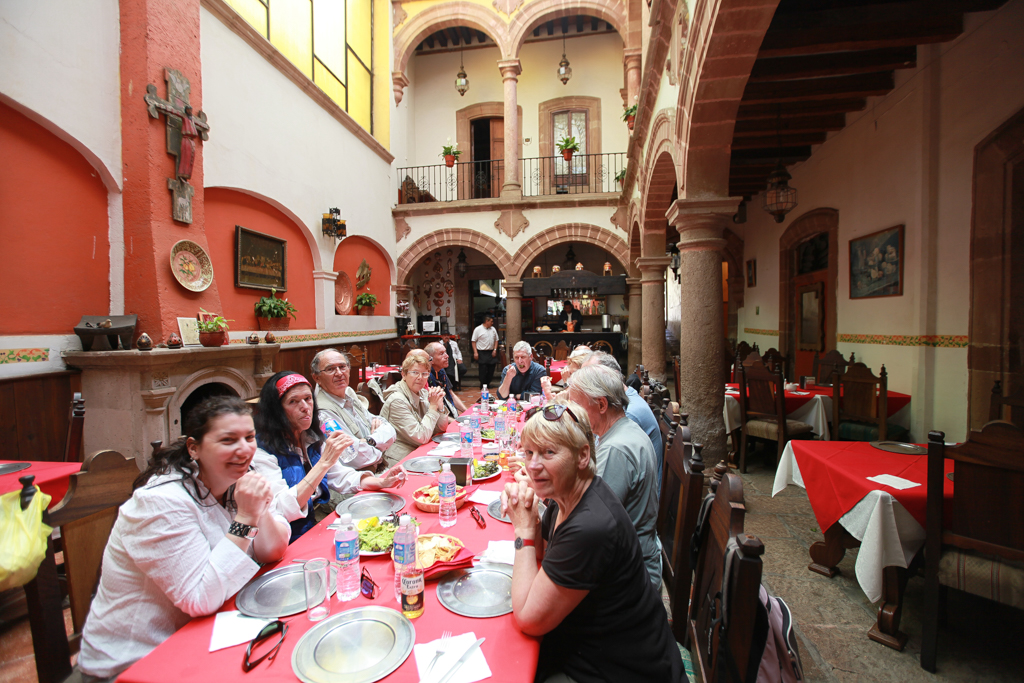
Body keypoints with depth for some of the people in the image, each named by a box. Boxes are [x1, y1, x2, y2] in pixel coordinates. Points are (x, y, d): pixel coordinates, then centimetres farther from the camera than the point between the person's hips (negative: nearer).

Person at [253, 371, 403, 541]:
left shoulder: (313, 440, 7)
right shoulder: (262, 450, -16)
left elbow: (341, 477, 12)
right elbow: (281, 511, -25)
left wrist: (381, 482, -5)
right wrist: (324, 462, -29)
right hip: (290, 545, -7)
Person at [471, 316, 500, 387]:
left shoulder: (493, 329, 10)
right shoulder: (478, 329, -5)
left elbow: (496, 340, 16)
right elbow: (473, 341, -5)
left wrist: (495, 350, 4)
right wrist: (475, 352, -11)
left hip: (491, 352, 5)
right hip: (482, 352, -5)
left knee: (491, 369, 5)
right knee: (483, 369, -6)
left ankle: (487, 384, 19)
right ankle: (483, 386, 6)